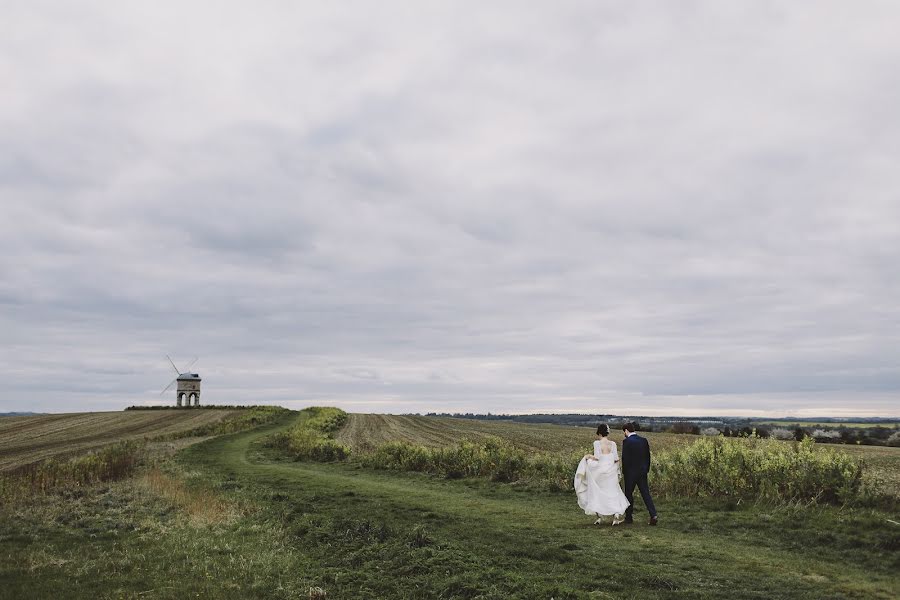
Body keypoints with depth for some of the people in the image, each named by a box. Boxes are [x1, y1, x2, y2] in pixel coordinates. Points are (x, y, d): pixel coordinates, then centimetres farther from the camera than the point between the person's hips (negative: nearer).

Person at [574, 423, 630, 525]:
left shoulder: (597, 443, -9)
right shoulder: (612, 444, 1)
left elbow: (597, 457, -15)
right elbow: (616, 459, -2)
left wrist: (588, 456, 3)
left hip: (600, 470, -3)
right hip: (611, 471, 3)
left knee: (598, 493, 12)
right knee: (612, 492, 12)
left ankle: (600, 516, 11)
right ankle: (616, 514, -3)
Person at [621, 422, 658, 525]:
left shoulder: (626, 441, -13)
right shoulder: (644, 440, 5)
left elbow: (625, 458, -14)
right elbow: (648, 456, 9)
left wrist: (623, 472, -3)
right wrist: (646, 469, 16)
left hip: (630, 472, -5)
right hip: (642, 472, 5)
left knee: (629, 494, 7)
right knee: (646, 493, 6)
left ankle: (629, 518, 13)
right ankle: (653, 515, -7)